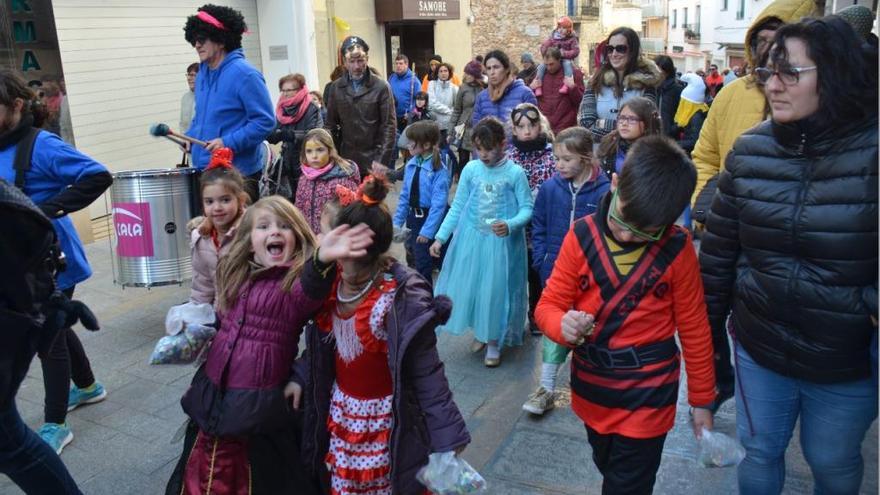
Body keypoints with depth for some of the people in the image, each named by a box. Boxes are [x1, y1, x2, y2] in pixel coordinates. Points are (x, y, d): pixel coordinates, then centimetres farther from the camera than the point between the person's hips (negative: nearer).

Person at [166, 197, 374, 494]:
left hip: (257, 406, -6)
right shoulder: (237, 277, 3)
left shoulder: (298, 281, -18)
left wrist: (322, 258, -62)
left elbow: (307, 293, -43)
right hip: (213, 397, 6)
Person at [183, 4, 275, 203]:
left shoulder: (244, 74, -14)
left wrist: (229, 142, -22)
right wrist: (191, 136, 9)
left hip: (238, 172, -8)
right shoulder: (203, 73, 12)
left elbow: (265, 121, -17)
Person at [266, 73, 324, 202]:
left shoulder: (312, 109, -8)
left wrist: (290, 134, -33)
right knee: (288, 199, 10)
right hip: (288, 164, 6)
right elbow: (274, 137, 9)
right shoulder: (282, 110, 11)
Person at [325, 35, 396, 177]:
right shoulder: (336, 87, 4)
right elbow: (330, 124, 8)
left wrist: (383, 159, -15)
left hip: (374, 162, -3)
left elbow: (389, 126, -8)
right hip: (346, 161, 3)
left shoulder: (381, 87, -5)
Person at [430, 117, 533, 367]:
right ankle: (480, 333, 34)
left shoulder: (515, 173, -10)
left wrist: (510, 225, -28)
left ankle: (494, 342, 23)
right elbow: (457, 207, 3)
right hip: (471, 240, 3)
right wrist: (440, 237, -1)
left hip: (501, 244, -3)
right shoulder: (470, 169, -1)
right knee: (469, 286, 10)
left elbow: (527, 208, -8)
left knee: (496, 290, 4)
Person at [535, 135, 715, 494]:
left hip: (646, 398, -3)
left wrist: (702, 401, 2)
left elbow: (695, 330, -5)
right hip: (590, 390, 3)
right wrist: (563, 325, -31)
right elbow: (549, 305, -7)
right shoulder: (582, 236, -10)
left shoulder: (677, 249, -14)